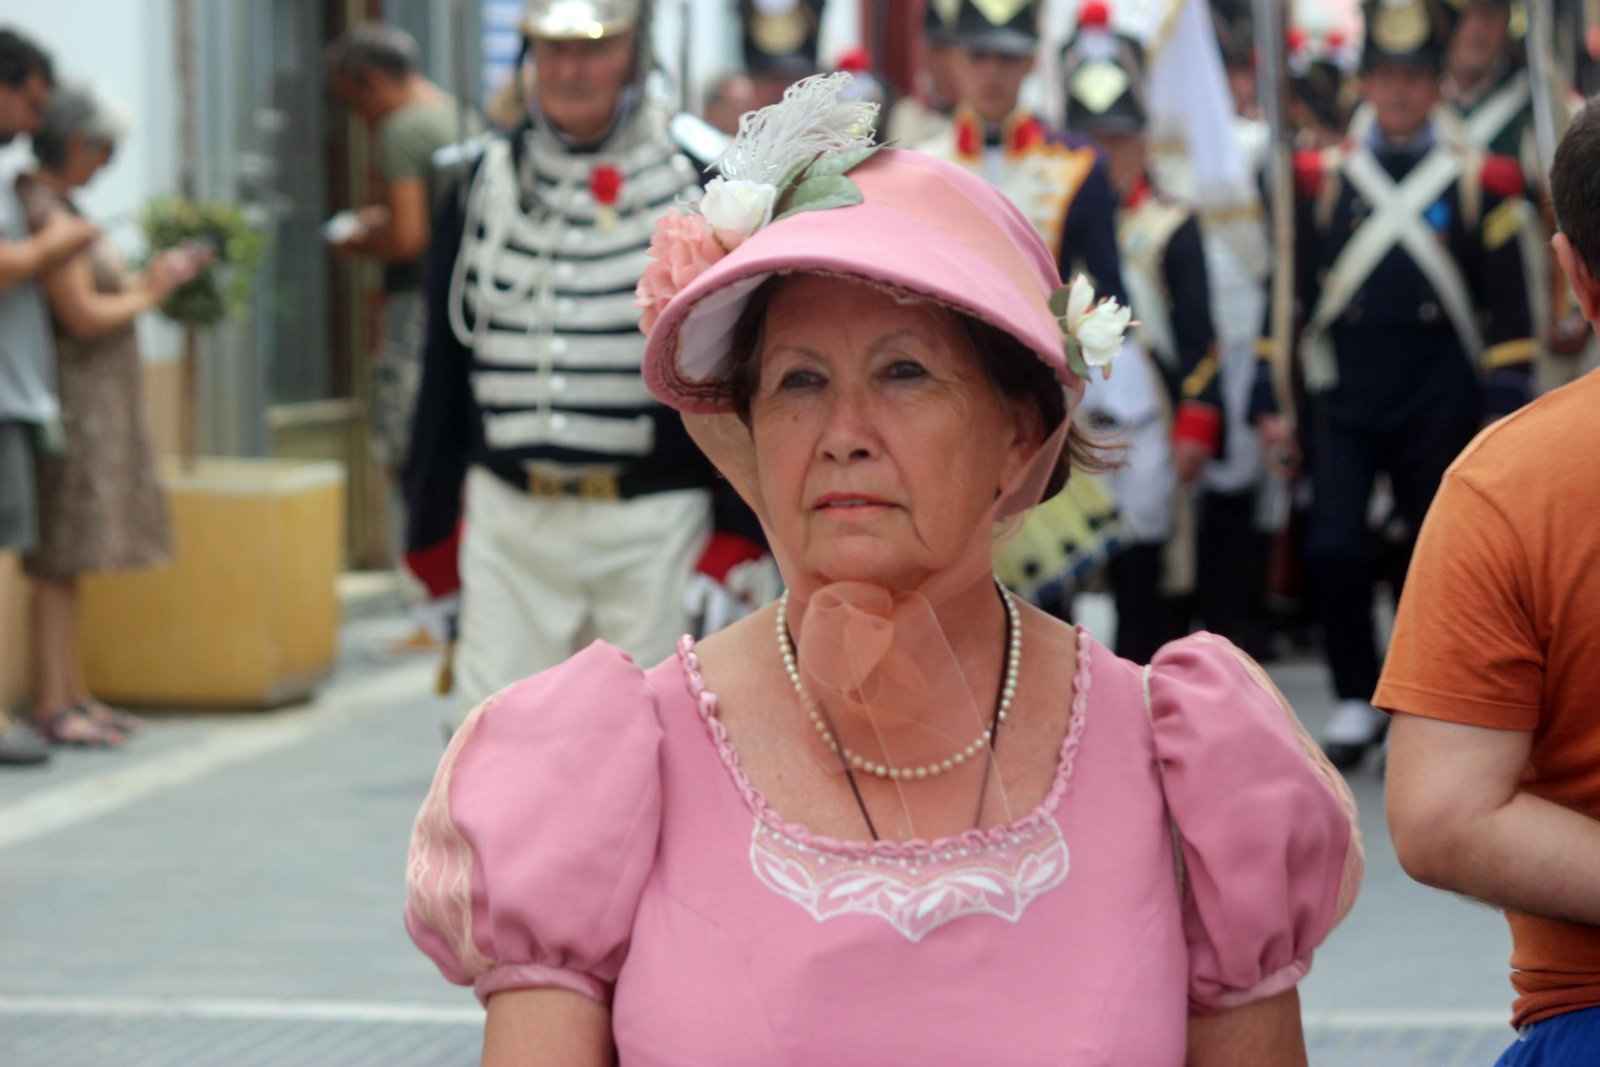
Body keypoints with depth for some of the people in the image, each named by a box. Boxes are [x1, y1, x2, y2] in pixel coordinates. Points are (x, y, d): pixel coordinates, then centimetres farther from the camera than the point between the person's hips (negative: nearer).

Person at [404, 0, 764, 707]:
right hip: (507, 522, 3)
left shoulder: (706, 182, -1)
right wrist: (433, 545, 12)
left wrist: (736, 550, -7)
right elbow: (443, 376, 14)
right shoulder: (485, 183, 9)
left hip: (654, 522, -3)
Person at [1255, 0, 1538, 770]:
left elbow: (1508, 309, 3)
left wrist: (1502, 413, -5)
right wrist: (1272, 402, 3)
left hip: (1439, 409, 0)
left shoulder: (1478, 184, 4)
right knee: (1333, 547, -12)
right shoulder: (1319, 180, 7)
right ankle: (1357, 702, 2)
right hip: (1342, 401, 0)